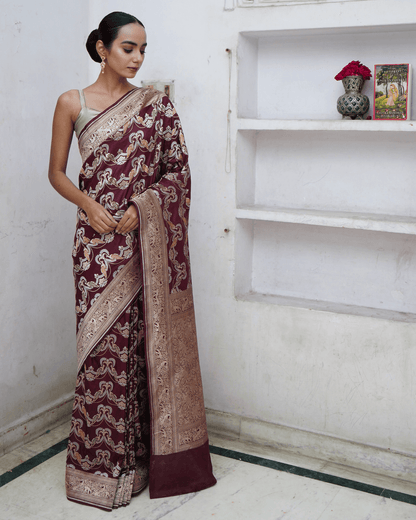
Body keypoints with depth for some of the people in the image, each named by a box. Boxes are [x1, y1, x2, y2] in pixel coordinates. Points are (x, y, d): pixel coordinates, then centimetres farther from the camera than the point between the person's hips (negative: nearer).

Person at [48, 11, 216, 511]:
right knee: (104, 344, 0)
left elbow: (178, 169, 5)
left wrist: (142, 207, -11)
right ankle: (100, 462, 14)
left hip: (147, 240, 1)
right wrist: (88, 203, -10)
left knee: (147, 341, 4)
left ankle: (143, 452, 20)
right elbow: (57, 173, 8)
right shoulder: (72, 103, 5)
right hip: (99, 239, -1)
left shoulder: (154, 104, 7)